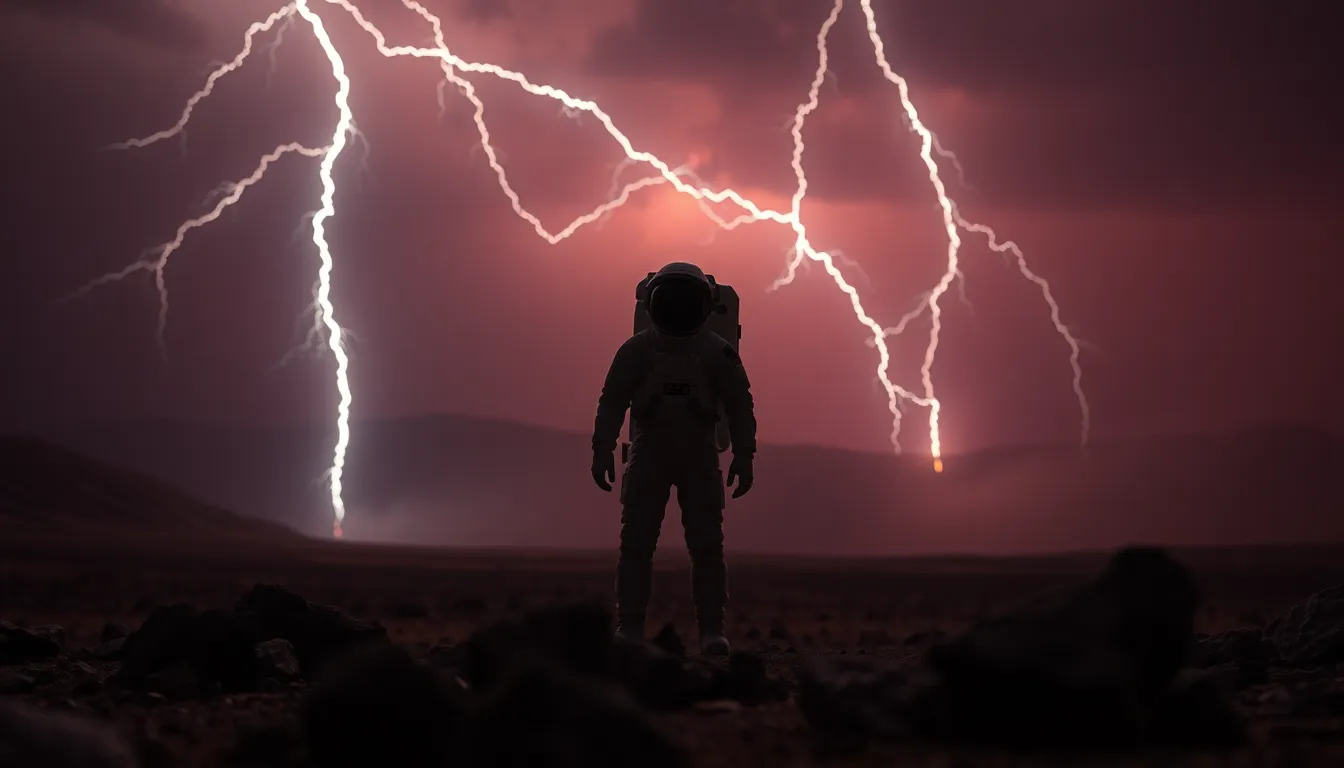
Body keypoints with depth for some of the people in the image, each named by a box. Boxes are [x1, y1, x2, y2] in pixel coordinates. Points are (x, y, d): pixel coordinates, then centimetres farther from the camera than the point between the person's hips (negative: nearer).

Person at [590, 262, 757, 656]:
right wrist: (603, 451, -8)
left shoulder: (718, 353, -3)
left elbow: (739, 406, 0)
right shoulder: (636, 350, -3)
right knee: (636, 545, -5)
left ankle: (712, 630, -3)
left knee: (707, 546, -6)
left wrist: (744, 457, -7)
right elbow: (612, 402, 0)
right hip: (648, 456, 0)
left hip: (700, 459, 0)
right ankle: (629, 628, -2)